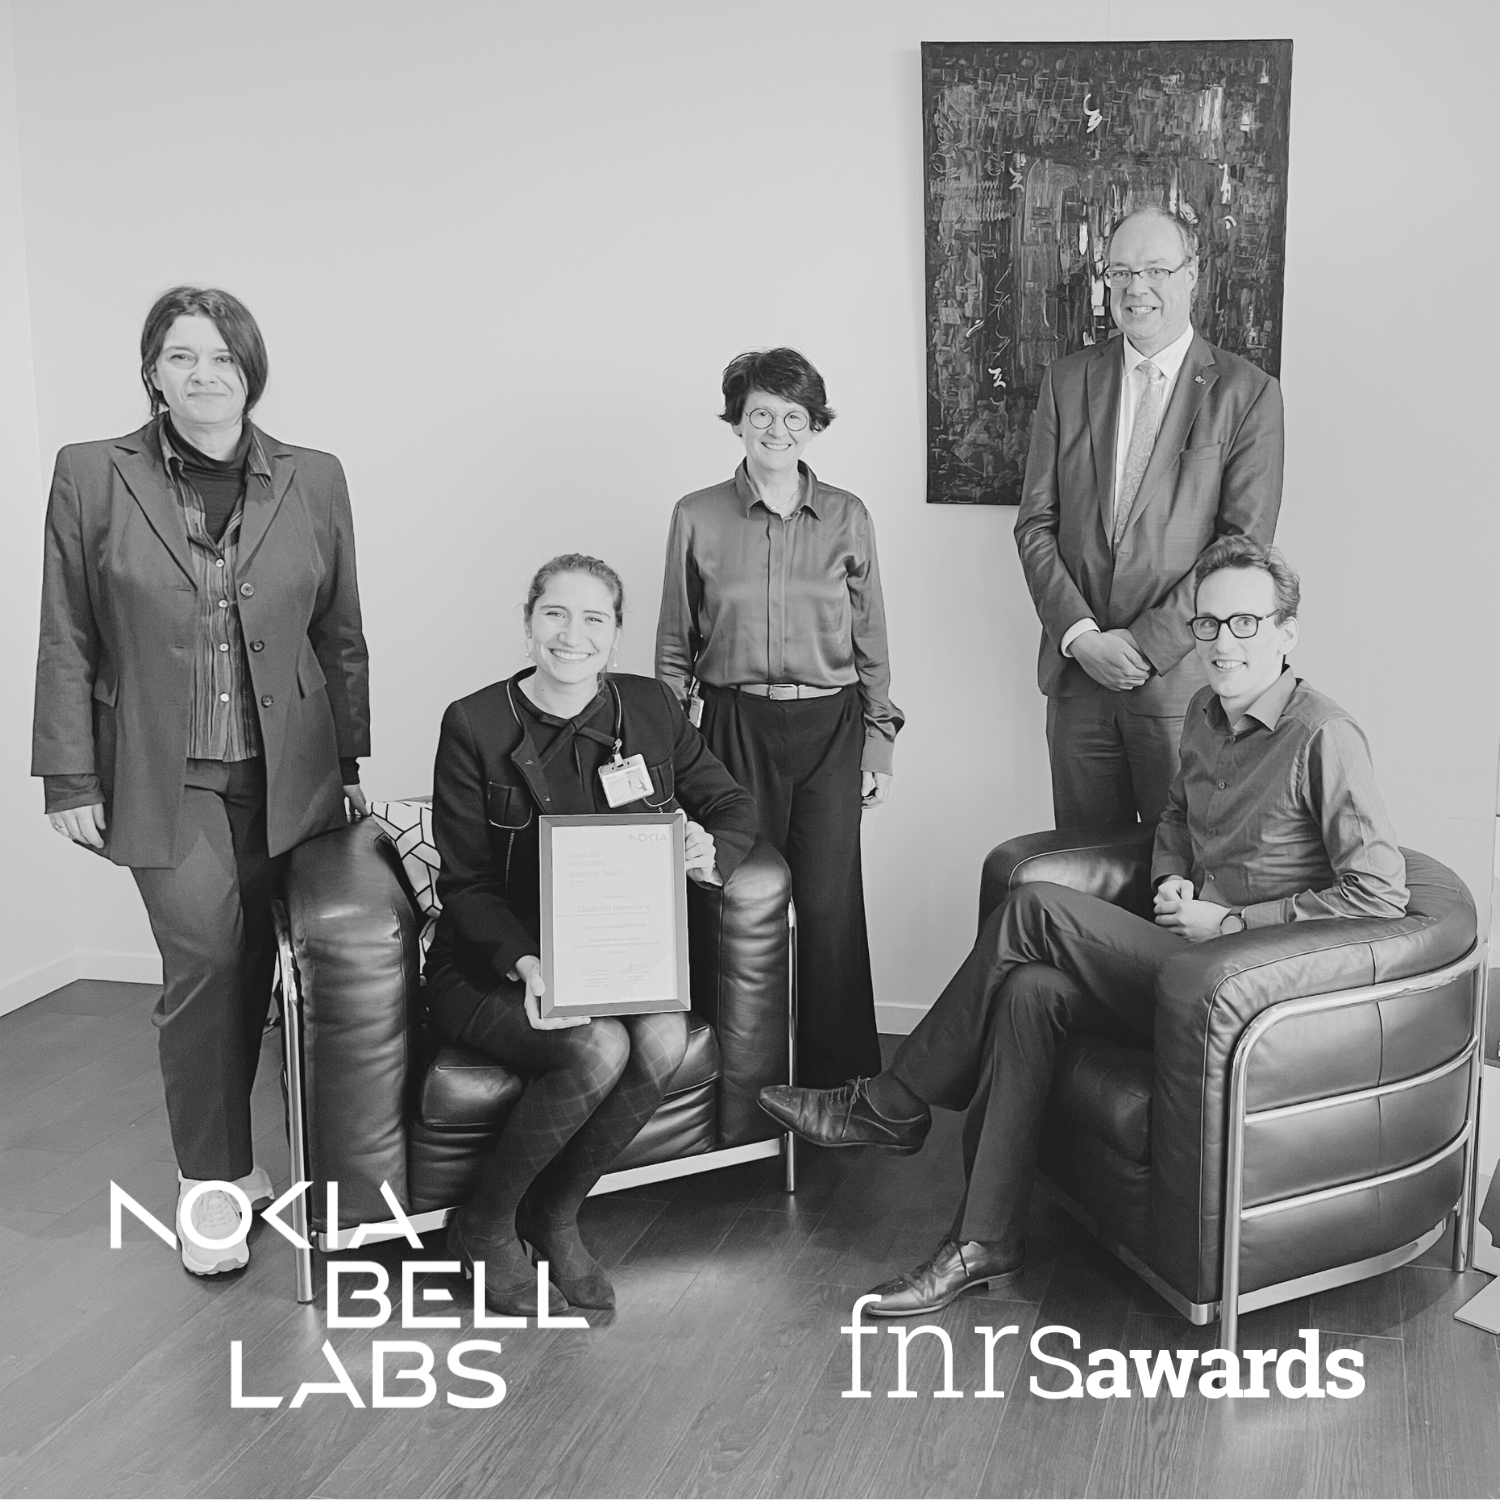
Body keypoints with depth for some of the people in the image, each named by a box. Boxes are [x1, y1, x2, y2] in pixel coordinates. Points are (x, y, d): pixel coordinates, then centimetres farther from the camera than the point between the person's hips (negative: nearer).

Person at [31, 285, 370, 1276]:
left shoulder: (315, 481, 3)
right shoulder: (92, 476, -1)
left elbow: (339, 634, 8)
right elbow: (67, 643, 0)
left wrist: (350, 761, 8)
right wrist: (70, 779, -2)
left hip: (283, 772, 2)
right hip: (162, 775, -2)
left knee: (248, 967, 9)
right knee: (204, 955, -11)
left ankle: (230, 1153, 30)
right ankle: (209, 1182, 7)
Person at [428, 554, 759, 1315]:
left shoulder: (649, 709, 2)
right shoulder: (474, 725, -8)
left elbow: (732, 803, 11)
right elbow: (464, 884, -9)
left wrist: (711, 851, -14)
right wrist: (527, 963, -27)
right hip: (493, 963, -4)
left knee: (665, 1040, -27)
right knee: (600, 1049, -30)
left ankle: (554, 1216, -2)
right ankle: (483, 1226, -4)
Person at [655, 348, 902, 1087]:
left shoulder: (847, 518, 6)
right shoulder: (696, 517, 3)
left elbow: (870, 640, 10)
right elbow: (674, 643, 8)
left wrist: (879, 738, 6)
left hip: (830, 728, 1)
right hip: (736, 726, 0)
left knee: (829, 902, -1)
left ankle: (835, 1080, 13)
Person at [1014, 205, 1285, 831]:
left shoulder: (1247, 393, -2)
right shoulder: (1067, 381, 8)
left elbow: (1245, 544, -8)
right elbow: (1036, 524, 5)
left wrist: (1144, 644, -14)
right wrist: (1080, 635, -8)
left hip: (1185, 675, -3)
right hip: (1077, 669, 3)